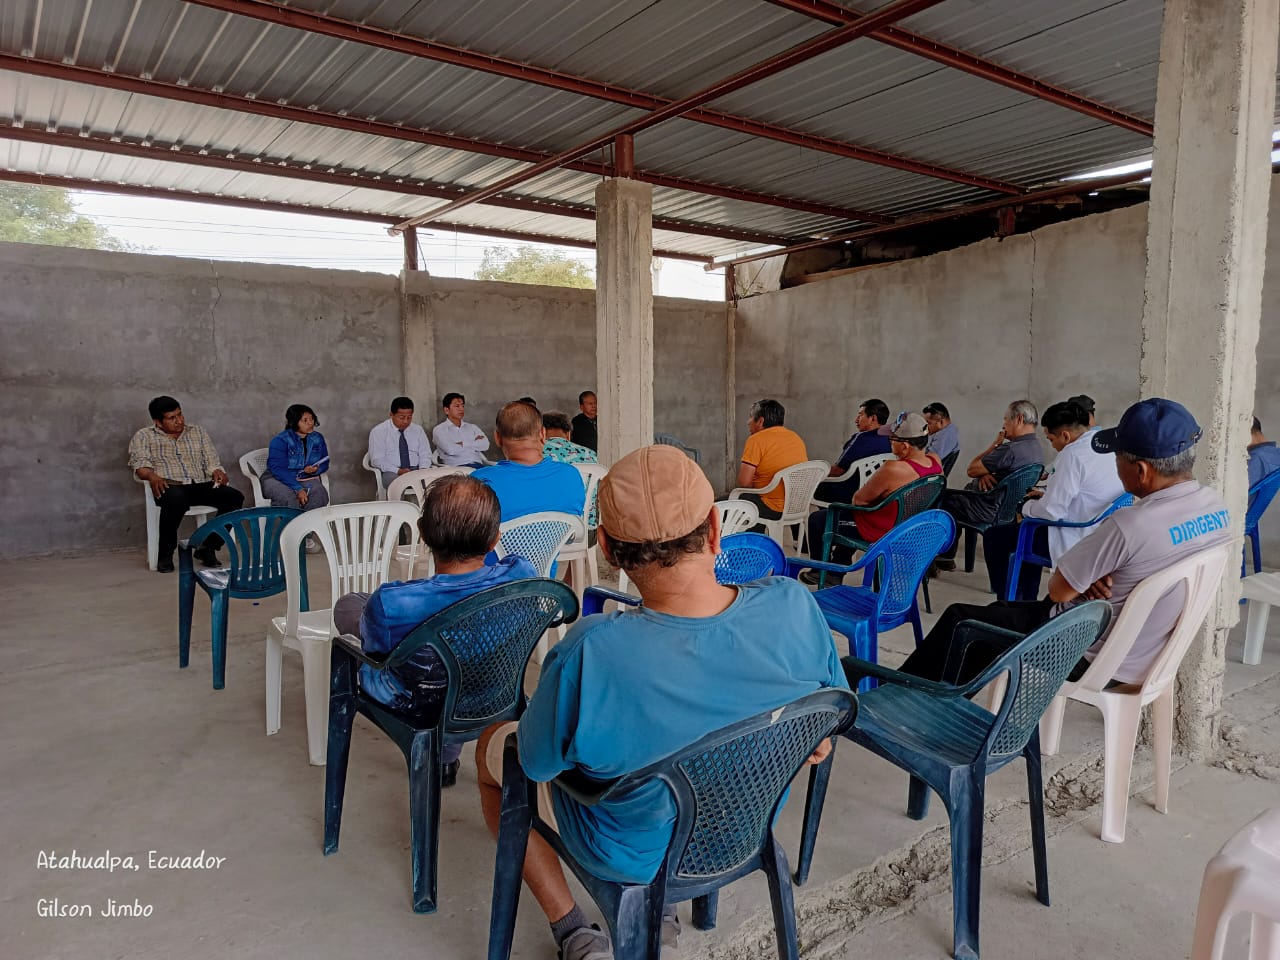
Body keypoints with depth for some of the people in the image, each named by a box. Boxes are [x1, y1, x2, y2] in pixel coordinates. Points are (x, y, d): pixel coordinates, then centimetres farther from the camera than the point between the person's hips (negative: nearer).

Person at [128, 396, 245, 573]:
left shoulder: (197, 432, 24)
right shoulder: (144, 436, 15)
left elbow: (211, 461, 18)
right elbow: (139, 463, -1)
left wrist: (217, 471, -7)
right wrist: (152, 476, -24)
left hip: (201, 485, 4)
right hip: (170, 486, -4)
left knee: (235, 497, -25)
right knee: (176, 499, -41)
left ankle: (208, 548, -14)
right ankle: (165, 555, -20)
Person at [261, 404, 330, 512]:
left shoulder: (318, 438, 2)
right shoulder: (279, 441, -13)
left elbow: (325, 463, 10)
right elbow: (278, 469, -21)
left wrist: (316, 469, -16)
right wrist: (298, 489, -30)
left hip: (305, 479, 4)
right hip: (277, 479, -4)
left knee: (320, 495, -27)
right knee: (288, 498, -35)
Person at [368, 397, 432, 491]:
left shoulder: (418, 430, 15)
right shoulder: (378, 431, 2)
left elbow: (425, 455, 14)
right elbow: (377, 460, -5)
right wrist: (398, 471, -20)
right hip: (391, 473, -4)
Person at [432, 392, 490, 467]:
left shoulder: (472, 427, 23)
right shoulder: (439, 430, 9)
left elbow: (485, 445, 5)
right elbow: (451, 450, -8)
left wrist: (463, 444, -2)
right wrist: (476, 443, 4)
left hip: (478, 466, 4)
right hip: (456, 467, -4)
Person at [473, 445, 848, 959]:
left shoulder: (591, 652, -38)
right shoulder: (794, 606, -27)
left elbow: (538, 763, -18)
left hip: (633, 854, -4)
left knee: (492, 744, 20)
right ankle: (660, 908, 34)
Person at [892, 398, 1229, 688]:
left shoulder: (1130, 526, -33)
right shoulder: (1216, 507, -5)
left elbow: (1059, 590, -20)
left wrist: (1087, 581, 0)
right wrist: (1093, 578, -6)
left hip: (1089, 655, -9)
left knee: (960, 619, 7)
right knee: (1005, 608, 25)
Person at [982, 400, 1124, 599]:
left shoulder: (1073, 454, -22)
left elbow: (1051, 511, -21)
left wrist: (1027, 506, -1)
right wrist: (1048, 494, 17)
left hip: (1074, 541, -10)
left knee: (994, 536, 2)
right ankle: (1027, 599, 39)